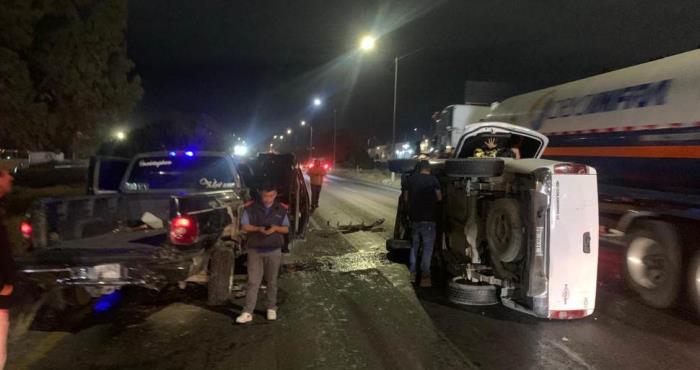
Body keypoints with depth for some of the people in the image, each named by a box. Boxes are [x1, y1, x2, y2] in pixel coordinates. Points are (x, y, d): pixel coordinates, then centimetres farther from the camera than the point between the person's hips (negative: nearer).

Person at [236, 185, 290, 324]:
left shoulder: (281, 209, 1)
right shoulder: (251, 207, -4)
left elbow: (286, 229, 6)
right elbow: (244, 226, -2)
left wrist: (276, 228, -15)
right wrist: (258, 228, -19)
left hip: (274, 251, 1)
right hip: (255, 250, -1)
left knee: (272, 281, 11)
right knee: (253, 282, -3)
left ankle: (271, 308, 24)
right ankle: (247, 312, -2)